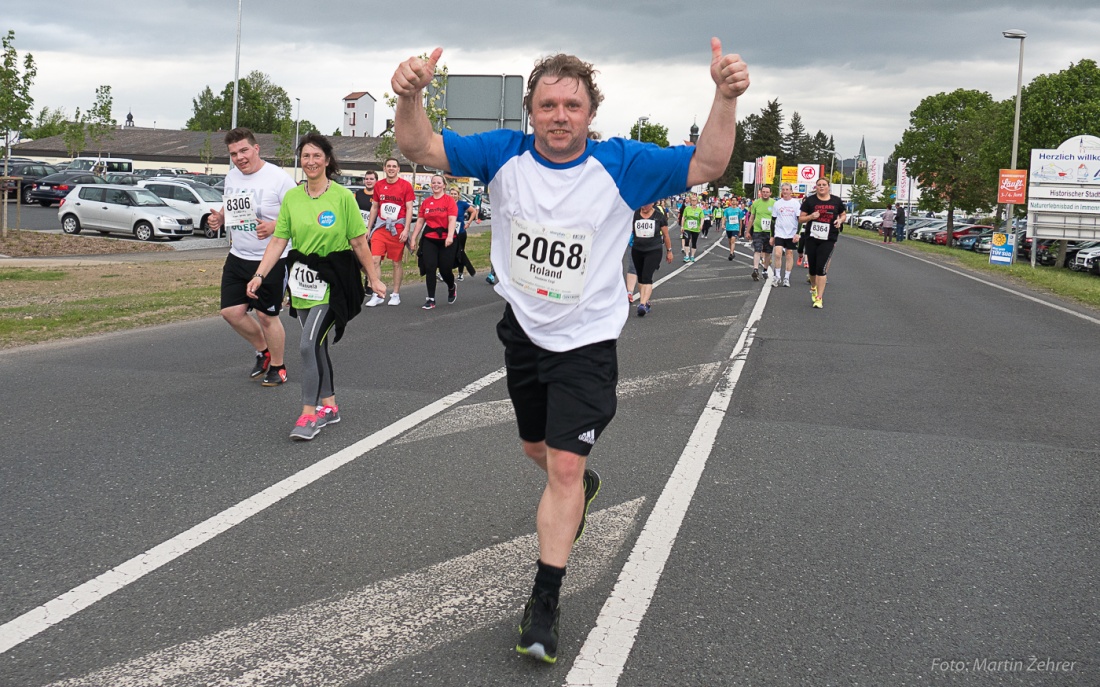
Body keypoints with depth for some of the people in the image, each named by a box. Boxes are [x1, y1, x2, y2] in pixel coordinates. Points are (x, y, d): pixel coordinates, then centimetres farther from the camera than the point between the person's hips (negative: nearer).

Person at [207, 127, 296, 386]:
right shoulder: (232, 176, 7)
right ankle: (263, 350, 30)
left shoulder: (279, 178, -14)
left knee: (266, 315, 0)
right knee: (231, 311, 5)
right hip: (238, 257, 7)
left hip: (271, 260, -7)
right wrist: (219, 219, 1)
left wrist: (273, 226, -29)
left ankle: (278, 366, 20)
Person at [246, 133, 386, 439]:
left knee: (308, 344, -15)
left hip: (333, 281, -5)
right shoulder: (292, 197, 3)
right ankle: (329, 406, 28)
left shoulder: (342, 196, -9)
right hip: (303, 280, 5)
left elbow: (359, 243, -5)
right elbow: (278, 241, 3)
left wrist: (374, 279, -2)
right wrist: (260, 275, -6)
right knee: (316, 346, 13)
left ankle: (309, 413, -6)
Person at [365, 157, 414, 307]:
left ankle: (396, 295, 15)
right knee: (375, 260, -6)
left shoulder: (405, 185, -2)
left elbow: (409, 209, -4)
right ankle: (377, 295, 0)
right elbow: (374, 207, 16)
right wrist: (368, 228, 14)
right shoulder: (379, 185, 9)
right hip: (380, 227, 3)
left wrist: (406, 229, -12)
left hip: (397, 229, -3)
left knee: (397, 262, 5)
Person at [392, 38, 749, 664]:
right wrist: (411, 95, -37)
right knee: (538, 449, 23)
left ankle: (545, 602, 3)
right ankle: (584, 486, 59)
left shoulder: (620, 165, -14)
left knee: (563, 467, -9)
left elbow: (707, 165, -16)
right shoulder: (506, 155, -9)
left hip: (587, 342, -4)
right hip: (523, 331, 4)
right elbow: (422, 149, -15)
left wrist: (726, 97, -33)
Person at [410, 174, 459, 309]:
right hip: (429, 240, 3)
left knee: (445, 270, 2)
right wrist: (414, 238, 7)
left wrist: (450, 236, -27)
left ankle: (452, 288, 36)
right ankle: (431, 299, 3)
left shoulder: (450, 200, -4)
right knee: (429, 268, -4)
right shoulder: (426, 202, 7)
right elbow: (420, 221, 10)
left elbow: (452, 219, -14)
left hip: (446, 240, -3)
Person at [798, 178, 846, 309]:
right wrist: (811, 216, -17)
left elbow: (843, 215, 19)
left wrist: (840, 220, -3)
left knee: (821, 268, -11)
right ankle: (813, 287, 42)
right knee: (812, 267, 10)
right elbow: (801, 218, 3)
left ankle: (819, 298, -8)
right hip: (811, 238, 1)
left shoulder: (836, 201, 5)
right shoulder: (810, 201, 1)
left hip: (828, 240, -1)